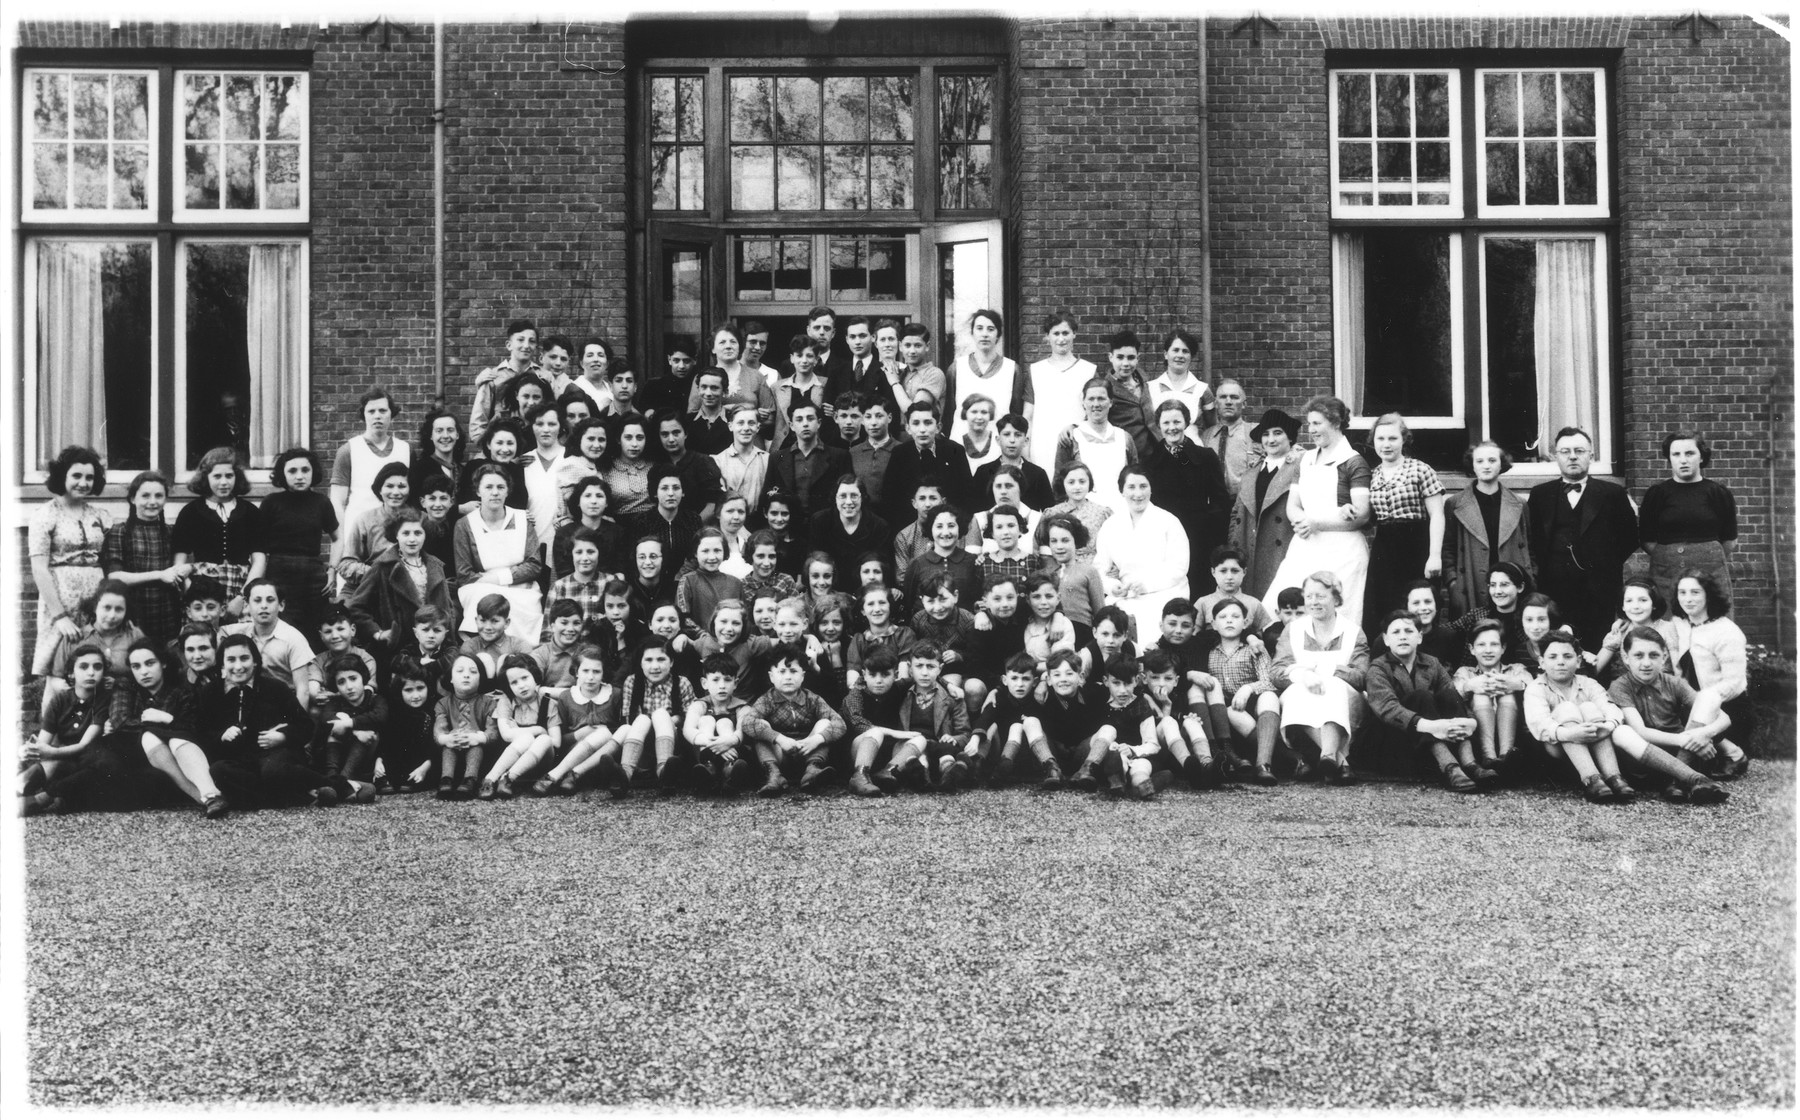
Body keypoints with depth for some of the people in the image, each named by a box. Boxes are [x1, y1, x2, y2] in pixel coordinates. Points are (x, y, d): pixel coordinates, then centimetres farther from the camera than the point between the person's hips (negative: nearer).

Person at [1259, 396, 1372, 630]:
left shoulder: (1353, 462, -2)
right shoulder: (1306, 460, 16)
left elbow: (1362, 515, -10)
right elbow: (1292, 507, 10)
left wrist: (1316, 523, -14)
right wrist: (1336, 515, -9)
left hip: (1341, 549, -6)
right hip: (1305, 547, 6)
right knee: (1275, 610, -5)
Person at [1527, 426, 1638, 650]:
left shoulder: (1613, 494, 7)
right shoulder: (1540, 495, 11)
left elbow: (1629, 538, 9)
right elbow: (1531, 538, 13)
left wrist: (1607, 565, 2)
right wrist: (1542, 565, 2)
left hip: (1600, 596, -1)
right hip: (1553, 592, 1)